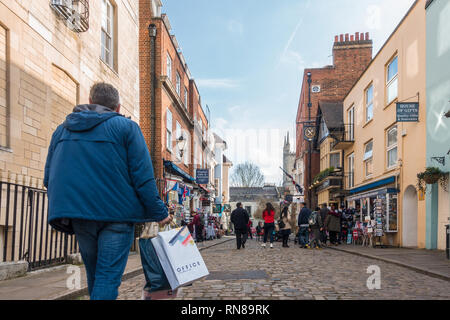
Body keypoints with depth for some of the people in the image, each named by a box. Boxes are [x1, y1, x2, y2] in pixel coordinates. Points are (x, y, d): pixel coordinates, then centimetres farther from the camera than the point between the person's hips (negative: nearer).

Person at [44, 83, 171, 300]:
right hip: (117, 214, -5)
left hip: (78, 215, 5)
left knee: (94, 275, 19)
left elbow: (49, 178, 14)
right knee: (108, 276, -3)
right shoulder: (126, 127, -2)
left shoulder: (62, 130, 13)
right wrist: (158, 212, -5)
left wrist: (64, 207, 24)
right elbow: (143, 176, -9)